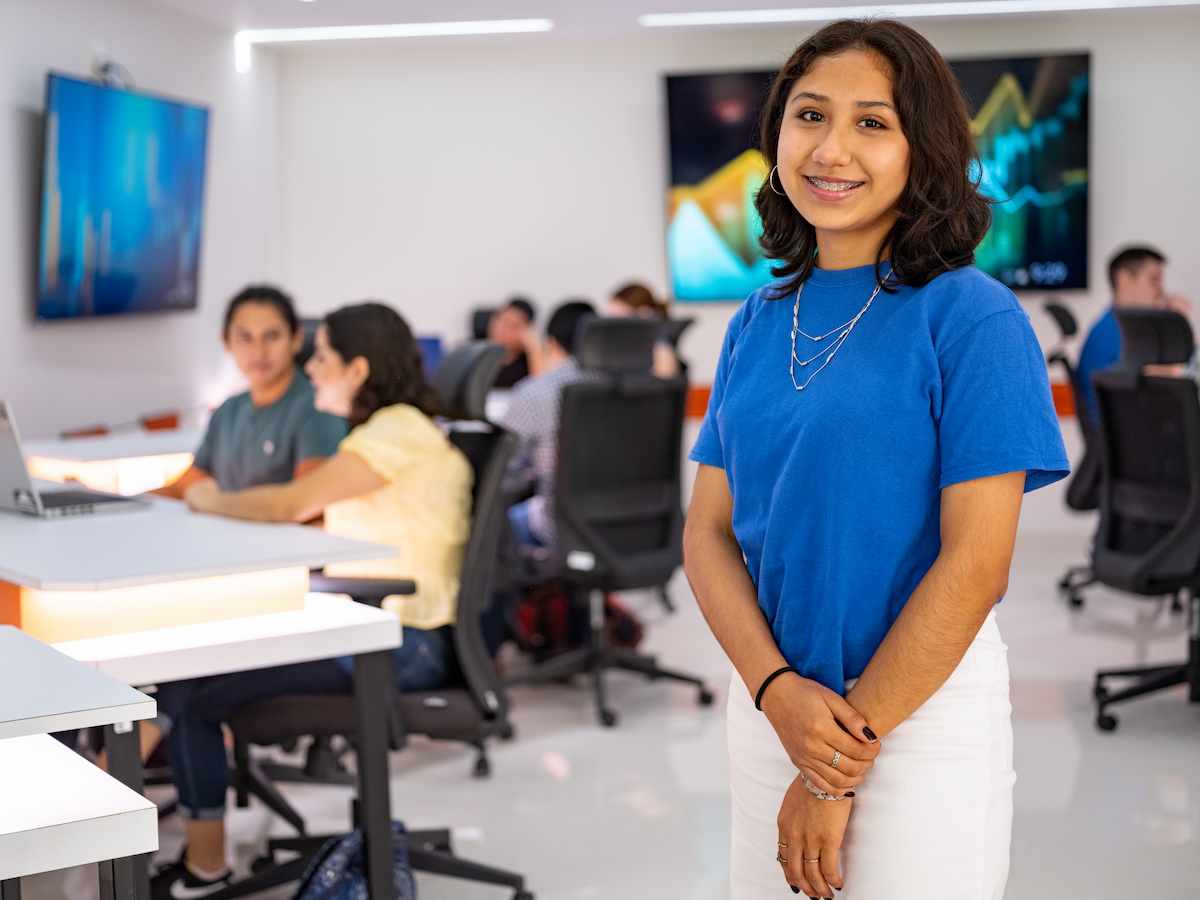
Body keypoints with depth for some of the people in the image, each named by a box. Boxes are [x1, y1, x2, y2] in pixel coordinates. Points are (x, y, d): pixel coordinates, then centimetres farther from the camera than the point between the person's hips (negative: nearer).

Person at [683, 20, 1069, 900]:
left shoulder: (972, 316, -11)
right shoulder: (757, 322, 5)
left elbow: (976, 562, -16)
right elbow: (709, 531, 3)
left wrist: (841, 766, -14)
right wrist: (777, 688, -14)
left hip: (925, 702, -5)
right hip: (767, 702, 5)